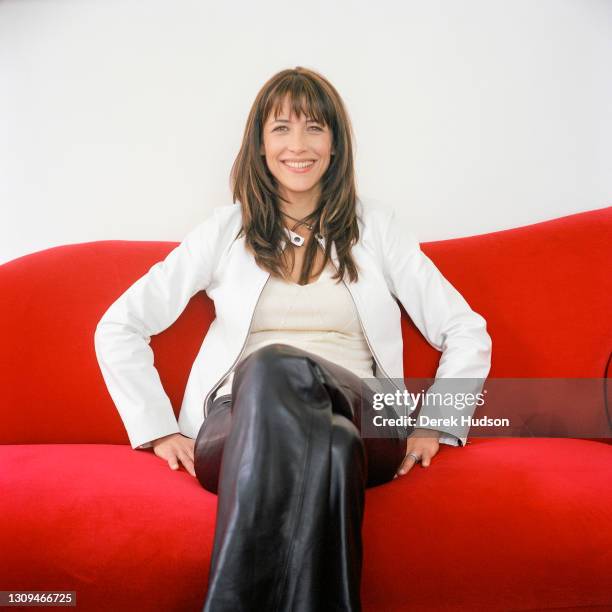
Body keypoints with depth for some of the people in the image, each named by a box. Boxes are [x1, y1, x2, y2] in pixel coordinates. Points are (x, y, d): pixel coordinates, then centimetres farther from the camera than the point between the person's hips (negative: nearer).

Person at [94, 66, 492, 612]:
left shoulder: (377, 229, 17)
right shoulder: (226, 230, 16)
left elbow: (467, 332, 16)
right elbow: (118, 329, 13)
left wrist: (434, 423, 3)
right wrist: (159, 429, 5)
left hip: (363, 421, 1)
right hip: (242, 423, 0)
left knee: (278, 366, -36)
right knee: (270, 369, -38)